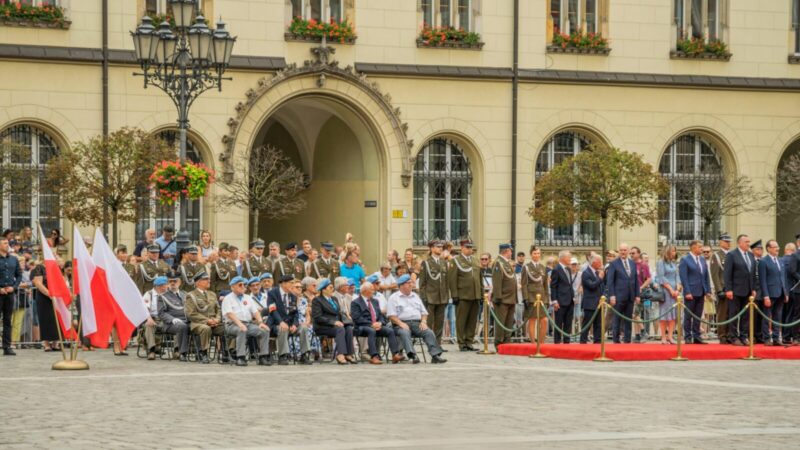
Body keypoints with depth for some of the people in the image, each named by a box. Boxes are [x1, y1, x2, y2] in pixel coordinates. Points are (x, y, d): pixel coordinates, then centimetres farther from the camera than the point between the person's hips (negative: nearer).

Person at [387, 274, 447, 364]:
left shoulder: (415, 296, 25)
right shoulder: (394, 298, 9)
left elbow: (424, 312, 24)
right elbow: (391, 315, -1)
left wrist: (423, 321, 2)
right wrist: (401, 323, -17)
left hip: (417, 323, 4)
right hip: (402, 324, -4)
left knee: (429, 332, -24)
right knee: (404, 333, -37)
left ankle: (435, 355, -36)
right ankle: (413, 355, -53)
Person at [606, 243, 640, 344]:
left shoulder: (633, 263, 12)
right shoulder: (614, 264, -3)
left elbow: (636, 280, 14)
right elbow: (610, 281, -6)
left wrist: (637, 295, 9)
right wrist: (612, 295, -13)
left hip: (630, 297, 5)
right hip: (619, 296, -5)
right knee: (617, 319, -1)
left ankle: (627, 340, 11)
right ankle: (616, 340, 3)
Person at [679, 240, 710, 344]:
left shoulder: (702, 260, 13)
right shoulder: (685, 260, -6)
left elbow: (706, 276, 15)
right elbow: (684, 278, -11)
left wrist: (708, 290, 7)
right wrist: (687, 292, -17)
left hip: (701, 292, 6)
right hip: (691, 292, -6)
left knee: (698, 316, 8)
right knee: (688, 316, 0)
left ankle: (696, 337, 13)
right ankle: (687, 338, 4)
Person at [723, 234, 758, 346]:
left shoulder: (751, 256, 12)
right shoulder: (731, 255, -6)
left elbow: (753, 273, 15)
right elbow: (727, 274, -10)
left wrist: (753, 289, 9)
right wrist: (728, 290, -15)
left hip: (748, 291, 6)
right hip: (736, 291, -6)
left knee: (746, 316, 6)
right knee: (734, 315, 1)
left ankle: (743, 337, 12)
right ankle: (734, 337, 6)